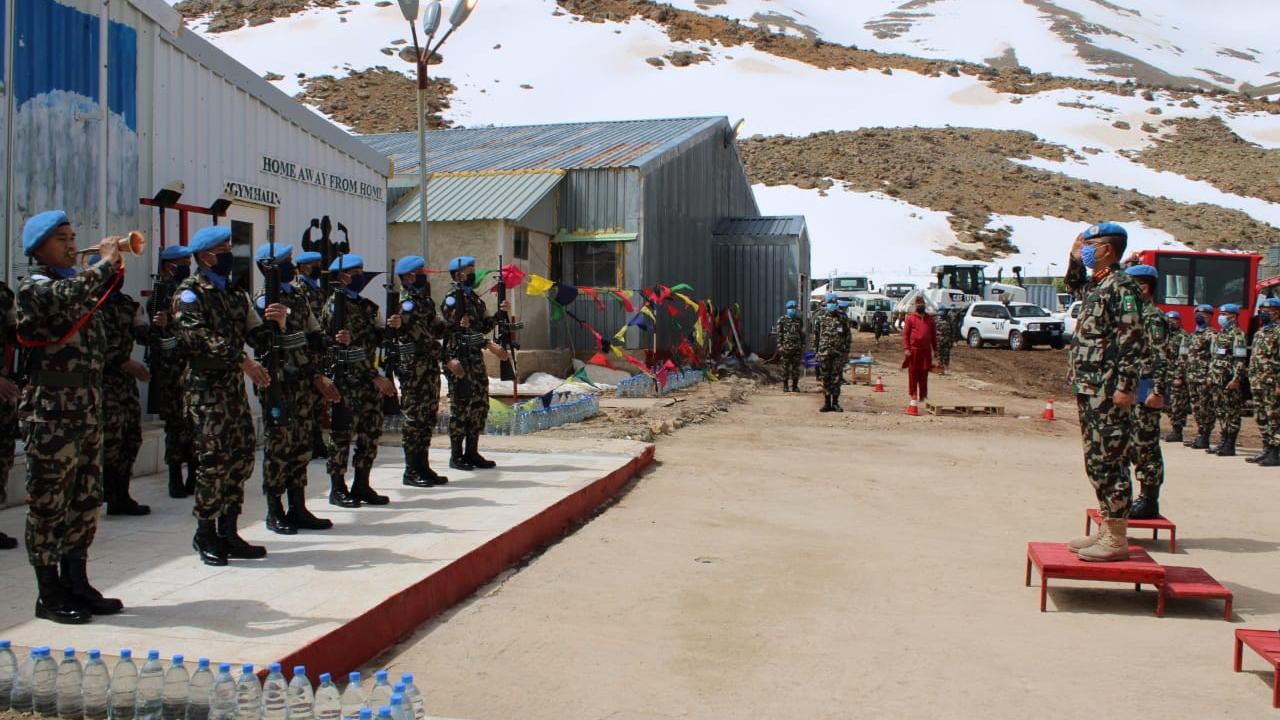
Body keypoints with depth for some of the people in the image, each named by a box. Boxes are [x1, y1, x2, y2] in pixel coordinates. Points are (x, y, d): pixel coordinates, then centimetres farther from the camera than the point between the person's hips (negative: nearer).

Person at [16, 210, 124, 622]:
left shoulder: (76, 281, 15)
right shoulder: (34, 287, -9)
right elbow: (70, 297, -29)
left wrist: (114, 262, 9)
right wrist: (105, 262, -18)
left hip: (87, 409, 8)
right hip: (52, 414, -8)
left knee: (86, 501, 12)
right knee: (49, 503, 0)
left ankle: (76, 584, 23)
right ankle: (49, 595, 9)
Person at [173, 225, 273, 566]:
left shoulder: (235, 293, 18)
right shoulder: (190, 293, -4)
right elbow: (199, 339, -18)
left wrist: (277, 322, -7)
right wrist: (242, 361, -24)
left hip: (234, 387, 7)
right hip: (206, 388, -7)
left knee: (242, 457, 6)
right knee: (214, 459, -7)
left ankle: (228, 532, 15)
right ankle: (205, 533, 6)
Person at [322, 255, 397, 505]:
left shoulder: (365, 305, 16)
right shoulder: (335, 305, -8)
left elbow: (377, 340, 16)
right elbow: (349, 346, -16)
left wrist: (392, 327, -5)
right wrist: (375, 377, -18)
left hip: (370, 378, 8)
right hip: (346, 378, -8)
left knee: (371, 432, 8)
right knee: (343, 433, -1)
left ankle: (362, 485, 17)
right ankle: (338, 489, 8)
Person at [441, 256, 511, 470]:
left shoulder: (474, 298, 18)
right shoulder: (452, 299, -9)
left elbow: (484, 326, 20)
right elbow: (460, 331, -18)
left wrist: (500, 312, 5)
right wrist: (490, 345, -23)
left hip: (476, 359, 9)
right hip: (459, 360, -8)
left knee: (479, 404, 9)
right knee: (461, 406, -5)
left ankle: (472, 452, 17)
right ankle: (456, 455, 3)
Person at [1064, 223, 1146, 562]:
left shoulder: (1122, 286, -12)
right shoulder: (1095, 286, 15)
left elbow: (1134, 341, -18)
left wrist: (1125, 387, -21)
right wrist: (1074, 256, 23)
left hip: (1108, 392, -10)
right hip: (1090, 390, 10)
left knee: (1110, 463, -6)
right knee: (1097, 462, 14)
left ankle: (1117, 540, 0)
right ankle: (1106, 530, 23)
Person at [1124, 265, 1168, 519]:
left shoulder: (1154, 317, -13)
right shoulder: (1136, 314, 15)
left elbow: (1162, 358, -19)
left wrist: (1158, 391, -22)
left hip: (1146, 390, -10)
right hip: (1135, 389, 10)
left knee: (1146, 445, -4)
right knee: (1134, 446, 13)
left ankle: (1150, 502, 2)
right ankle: (1145, 497, 21)